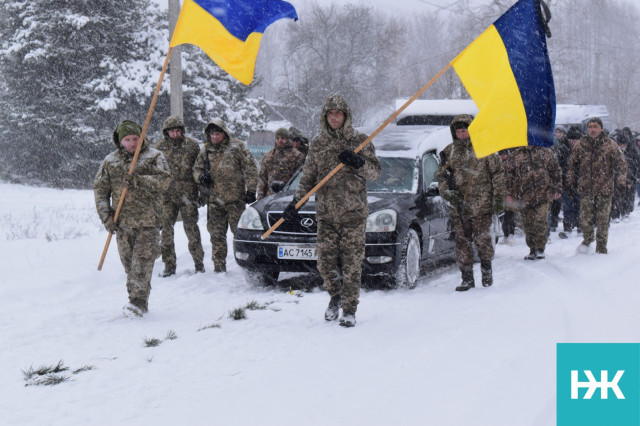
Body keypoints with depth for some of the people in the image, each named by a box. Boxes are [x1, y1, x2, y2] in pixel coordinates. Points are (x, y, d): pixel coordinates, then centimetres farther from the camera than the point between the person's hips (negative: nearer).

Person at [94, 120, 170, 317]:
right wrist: (106, 216, -1)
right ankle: (139, 301, 16)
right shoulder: (110, 161, 11)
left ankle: (138, 301, -11)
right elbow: (100, 189, 10)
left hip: (148, 220, -3)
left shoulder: (154, 157, 4)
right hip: (122, 221, 3)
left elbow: (164, 181, -10)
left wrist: (138, 181, -21)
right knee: (128, 263, 7)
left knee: (143, 261, -10)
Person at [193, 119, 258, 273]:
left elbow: (250, 169, -1)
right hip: (214, 199, 4)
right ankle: (219, 267, 12)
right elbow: (196, 168, 21)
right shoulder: (205, 150, 11)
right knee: (216, 235, 5)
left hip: (235, 198, -4)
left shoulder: (237, 146, -1)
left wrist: (251, 190, -7)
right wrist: (201, 176, -3)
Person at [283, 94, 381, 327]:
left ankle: (349, 310, 6)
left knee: (352, 264, -3)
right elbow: (308, 177, 16)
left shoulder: (360, 140, 3)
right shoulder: (317, 144, 11)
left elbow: (375, 172, 0)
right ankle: (336, 296, 26)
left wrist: (357, 162, -18)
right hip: (326, 214, 3)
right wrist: (295, 201, 6)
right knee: (325, 262, -1)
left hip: (353, 213, -2)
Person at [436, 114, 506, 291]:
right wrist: (448, 193, -6)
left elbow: (498, 172, 4)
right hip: (458, 206, 3)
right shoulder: (448, 152, 9)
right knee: (462, 241, 1)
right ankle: (467, 278, 9)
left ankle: (486, 270, 20)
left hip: (482, 205, -2)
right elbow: (441, 176, 13)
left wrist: (499, 197, 0)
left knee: (482, 239, -3)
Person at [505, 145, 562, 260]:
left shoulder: (547, 152, 8)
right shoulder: (515, 156, 8)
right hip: (524, 197, 2)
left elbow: (556, 172, 13)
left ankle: (540, 248, 2)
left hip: (544, 195, -1)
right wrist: (509, 194, 5)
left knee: (541, 221, -12)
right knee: (528, 224, 5)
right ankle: (532, 250, 17)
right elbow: (509, 175, 10)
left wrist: (557, 189, 8)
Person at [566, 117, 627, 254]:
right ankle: (587, 239, 27)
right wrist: (570, 182, 8)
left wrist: (621, 180, -9)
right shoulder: (580, 145, 6)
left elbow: (620, 164, 3)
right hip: (585, 189, 1)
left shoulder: (610, 145, 2)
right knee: (585, 218, -1)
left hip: (604, 190, -1)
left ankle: (601, 248, 15)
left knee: (603, 220, 2)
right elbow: (572, 165, 13)